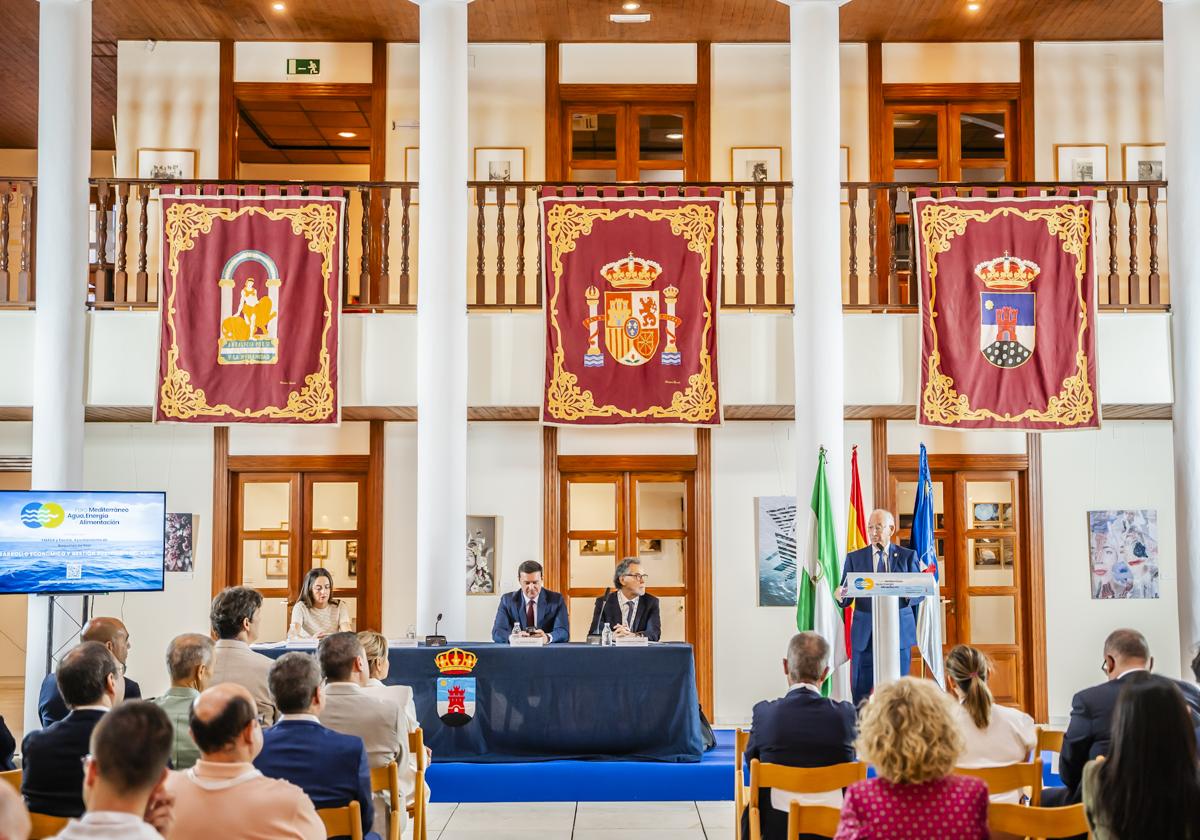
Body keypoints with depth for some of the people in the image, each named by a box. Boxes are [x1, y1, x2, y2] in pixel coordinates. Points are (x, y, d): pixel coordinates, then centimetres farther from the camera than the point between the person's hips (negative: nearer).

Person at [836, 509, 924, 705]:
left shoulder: (908, 556, 6)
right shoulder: (854, 558, 7)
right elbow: (846, 599, 3)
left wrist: (908, 595, -20)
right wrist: (840, 596, -20)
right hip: (865, 634, 0)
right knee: (861, 691, 1)